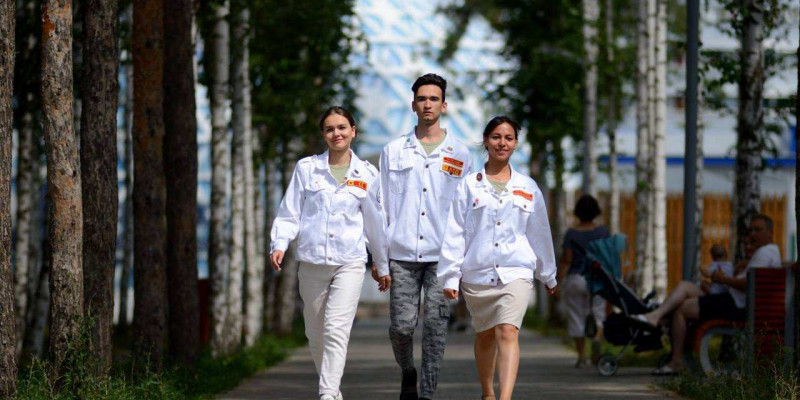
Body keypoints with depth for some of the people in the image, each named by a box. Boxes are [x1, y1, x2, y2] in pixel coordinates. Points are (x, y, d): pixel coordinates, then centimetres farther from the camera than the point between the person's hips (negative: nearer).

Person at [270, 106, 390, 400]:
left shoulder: (366, 174, 6)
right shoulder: (306, 168, 4)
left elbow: (375, 223, 13)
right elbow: (290, 213, 4)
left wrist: (383, 266, 18)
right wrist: (279, 244, -12)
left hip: (350, 263, -1)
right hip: (312, 263, 2)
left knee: (336, 330, -16)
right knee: (316, 333, 8)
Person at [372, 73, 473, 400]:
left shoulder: (459, 155, 9)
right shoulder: (394, 152, 10)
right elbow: (382, 206, 10)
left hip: (443, 256, 0)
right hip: (403, 256, 0)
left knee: (435, 326, -6)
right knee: (401, 325, -3)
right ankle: (408, 372, 25)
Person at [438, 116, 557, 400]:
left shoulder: (527, 188, 9)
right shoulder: (469, 185, 4)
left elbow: (540, 234, 17)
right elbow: (454, 233, 1)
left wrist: (548, 275, 24)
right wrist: (450, 277, -5)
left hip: (515, 272, -1)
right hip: (477, 273, 1)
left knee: (508, 332, -18)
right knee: (485, 336, 13)